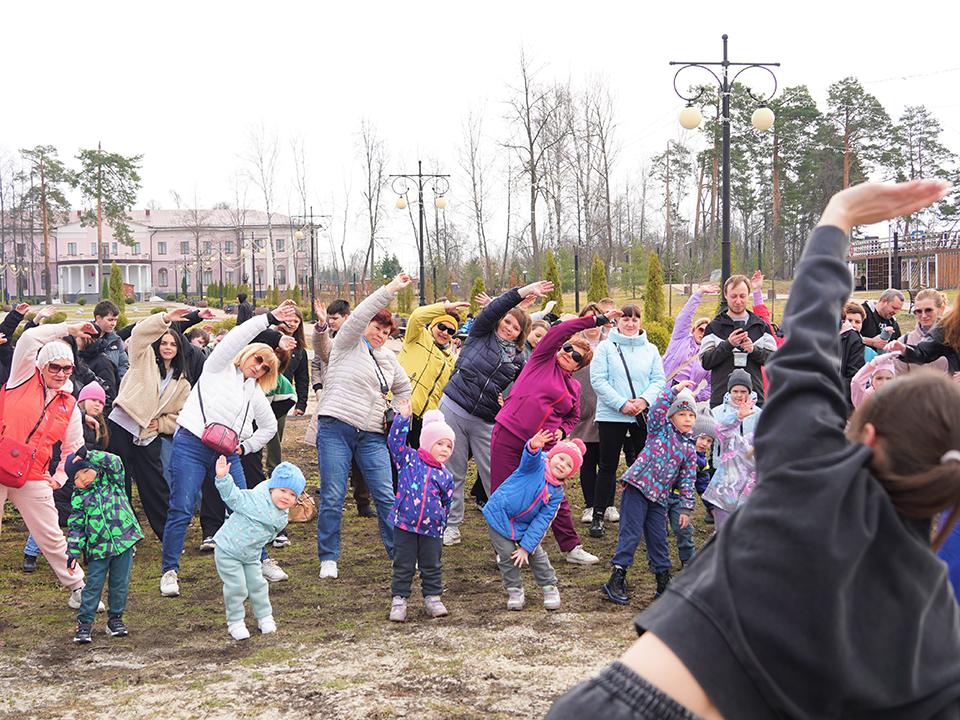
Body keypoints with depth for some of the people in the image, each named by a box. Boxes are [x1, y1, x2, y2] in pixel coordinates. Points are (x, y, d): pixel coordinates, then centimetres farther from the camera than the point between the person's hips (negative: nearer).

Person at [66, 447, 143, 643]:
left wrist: (88, 455, -15)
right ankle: (84, 622, 9)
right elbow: (76, 527, 4)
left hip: (124, 541, 1)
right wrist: (73, 552, -4)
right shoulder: (79, 499, 4)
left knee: (120, 584, 6)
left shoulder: (111, 482, 7)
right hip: (97, 549, 0)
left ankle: (115, 618, 20)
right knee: (93, 586, -1)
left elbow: (114, 463, -10)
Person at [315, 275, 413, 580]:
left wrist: (396, 414, 16)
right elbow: (359, 315, -13)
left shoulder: (388, 357, 21)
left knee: (386, 495, -3)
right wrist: (390, 290, -18)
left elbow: (404, 388, 34)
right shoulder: (349, 344, 5)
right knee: (332, 496, -5)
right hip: (336, 428, -5)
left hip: (372, 435, 5)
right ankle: (328, 558, 4)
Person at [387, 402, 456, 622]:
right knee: (403, 566, 5)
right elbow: (395, 441, -12)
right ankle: (399, 600, 14)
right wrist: (403, 418, -19)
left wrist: (442, 518, 12)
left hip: (431, 529, 3)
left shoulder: (445, 476, 7)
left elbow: (447, 502, 18)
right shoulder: (409, 459, -1)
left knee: (432, 566, 11)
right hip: (405, 524, -3)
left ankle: (433, 598, 25)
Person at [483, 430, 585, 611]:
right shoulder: (537, 465, -15)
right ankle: (514, 590, 13)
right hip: (499, 514, -4)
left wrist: (526, 546, -14)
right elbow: (530, 458, -41)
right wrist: (534, 447, -66)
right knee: (507, 554, -6)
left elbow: (542, 521, -8)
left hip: (524, 525, 4)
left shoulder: (557, 493, -5)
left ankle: (550, 587, 24)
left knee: (536, 554, 3)